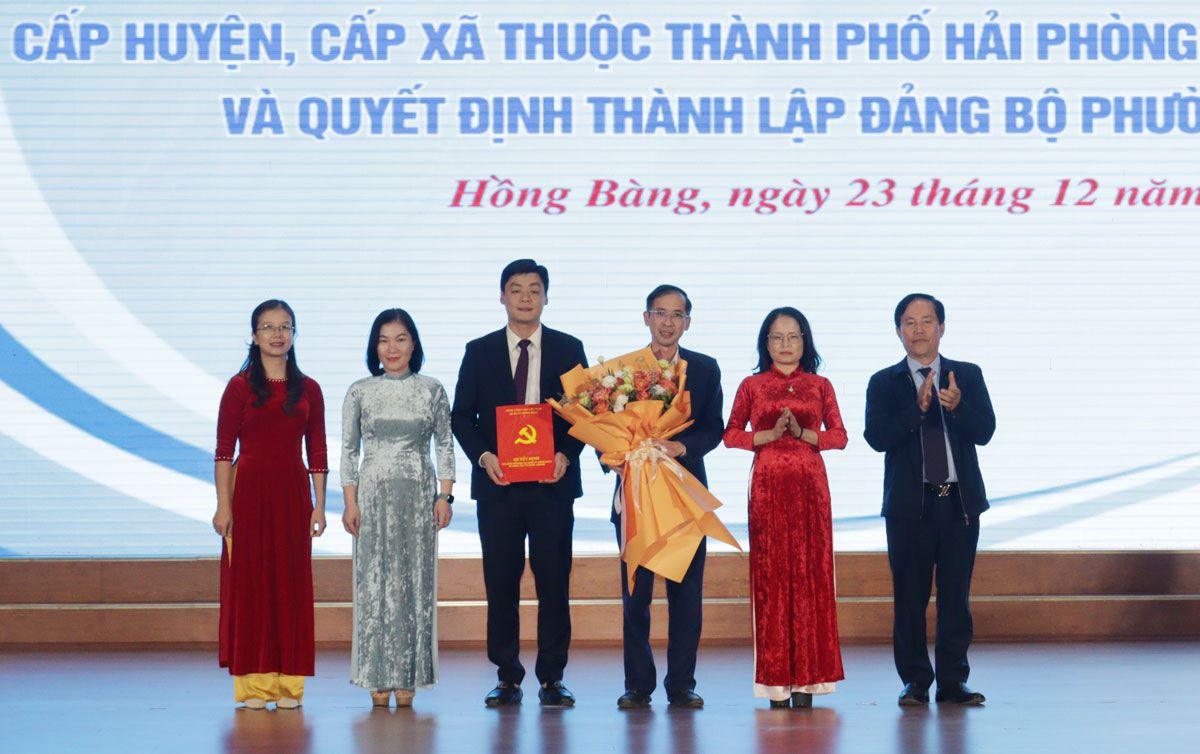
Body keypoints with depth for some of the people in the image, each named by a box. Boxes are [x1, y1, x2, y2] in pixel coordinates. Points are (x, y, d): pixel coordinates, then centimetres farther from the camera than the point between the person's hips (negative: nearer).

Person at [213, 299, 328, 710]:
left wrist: (319, 505, 3)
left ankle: (288, 683, 9)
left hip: (292, 493, 2)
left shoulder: (307, 390, 8)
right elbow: (224, 450, -2)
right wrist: (223, 504, -9)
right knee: (249, 580, -1)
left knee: (292, 582, 3)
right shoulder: (240, 386, 1)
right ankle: (252, 683, 4)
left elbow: (317, 453, 9)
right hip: (250, 491, -2)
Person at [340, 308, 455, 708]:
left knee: (416, 580, 0)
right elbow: (348, 450, 5)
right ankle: (378, 679, 4)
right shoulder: (360, 392, 4)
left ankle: (408, 678, 5)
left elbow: (445, 446, 7)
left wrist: (445, 496, -1)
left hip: (418, 495, 0)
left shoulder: (433, 390, 4)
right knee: (374, 581, -1)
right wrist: (350, 503, -1)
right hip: (373, 494, 0)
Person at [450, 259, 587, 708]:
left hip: (553, 482, 0)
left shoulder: (568, 349, 7)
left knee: (554, 582, 0)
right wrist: (483, 456, -9)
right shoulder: (479, 352, 7)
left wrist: (566, 454, -10)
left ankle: (552, 678, 6)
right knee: (500, 583, 2)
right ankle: (507, 677, 10)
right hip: (497, 483, 1)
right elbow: (461, 415, 7)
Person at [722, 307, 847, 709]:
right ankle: (776, 680, -1)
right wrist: (770, 434, -11)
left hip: (810, 485, 1)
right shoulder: (752, 386, 8)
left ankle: (806, 677, 0)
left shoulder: (820, 386, 10)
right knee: (769, 574, -4)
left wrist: (803, 433, -11)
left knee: (810, 572, -3)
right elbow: (731, 435, 3)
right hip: (768, 484, -1)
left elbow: (839, 435, 5)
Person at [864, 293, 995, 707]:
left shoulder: (968, 375, 9)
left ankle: (953, 680, 8)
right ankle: (915, 680, 8)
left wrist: (957, 406, -21)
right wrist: (918, 408, -22)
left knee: (956, 595, 3)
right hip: (909, 503, -1)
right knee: (910, 597, 0)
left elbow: (985, 431, -2)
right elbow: (877, 437, -9)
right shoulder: (884, 383, 4)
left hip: (960, 502, 1)